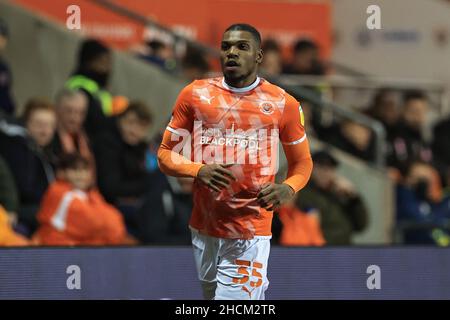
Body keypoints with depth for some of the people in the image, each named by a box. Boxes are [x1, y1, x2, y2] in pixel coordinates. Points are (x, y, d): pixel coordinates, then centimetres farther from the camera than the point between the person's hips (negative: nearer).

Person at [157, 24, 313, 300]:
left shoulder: (283, 104, 2)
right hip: (204, 229, 3)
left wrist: (288, 189, -10)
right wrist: (198, 171, -13)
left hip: (250, 235, -3)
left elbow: (303, 162, 12)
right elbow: (166, 154, 8)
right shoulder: (195, 95, 5)